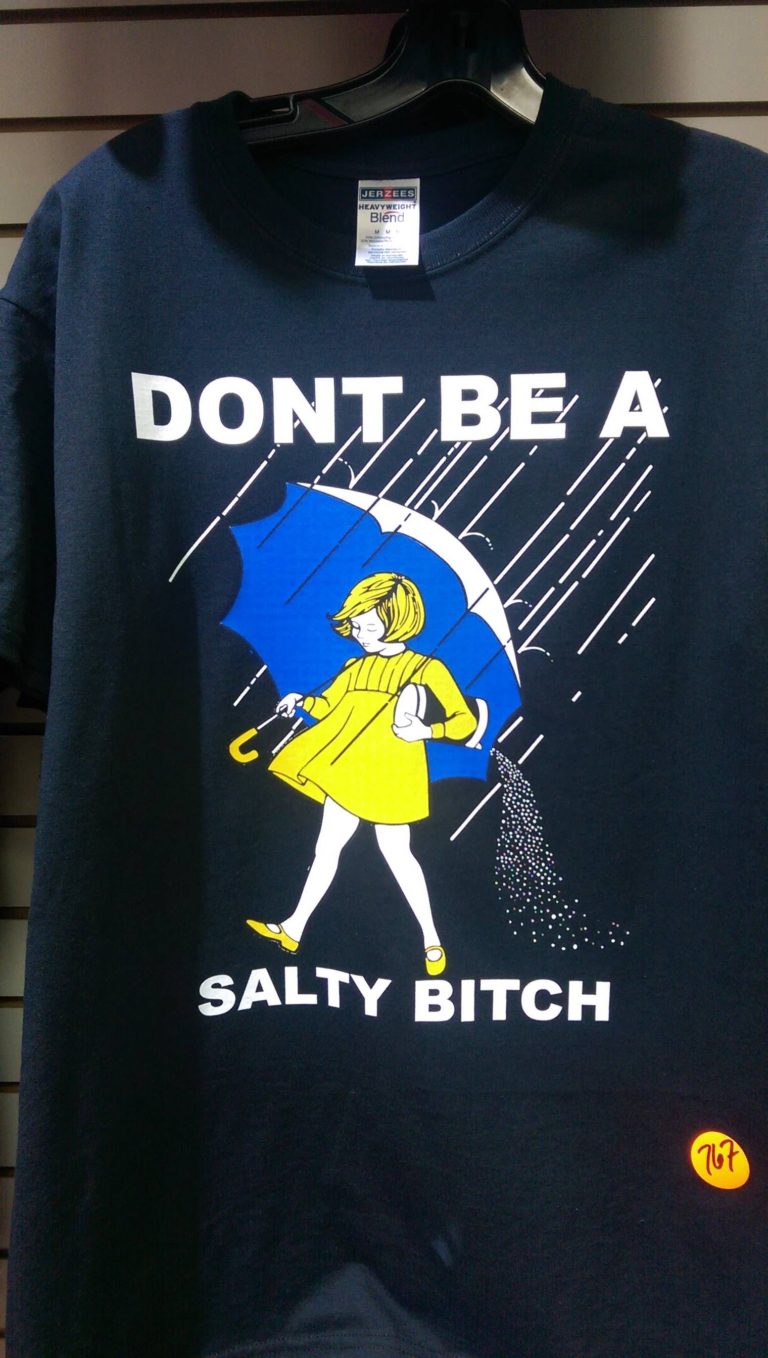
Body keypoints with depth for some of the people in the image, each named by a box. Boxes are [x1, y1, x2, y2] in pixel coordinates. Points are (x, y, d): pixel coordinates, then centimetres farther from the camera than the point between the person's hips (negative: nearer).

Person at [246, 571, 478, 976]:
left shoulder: (426, 668, -8)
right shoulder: (355, 669, 9)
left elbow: (465, 720, -11)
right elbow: (327, 706, 20)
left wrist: (427, 730, -28)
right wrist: (300, 700, 1)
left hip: (391, 775, -6)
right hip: (348, 771, 6)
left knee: (397, 853, -1)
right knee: (326, 849, 11)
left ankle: (431, 937, 16)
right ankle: (293, 929, 21)